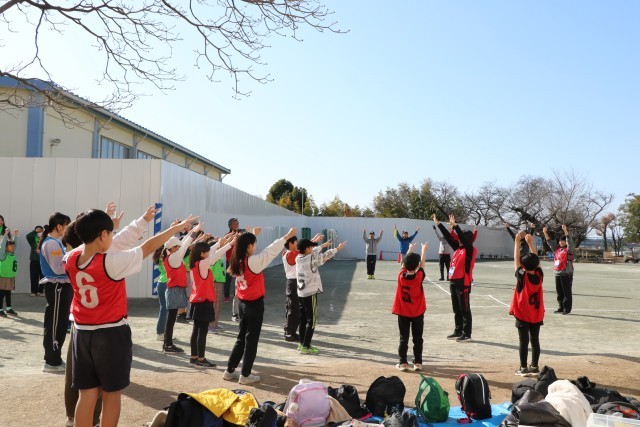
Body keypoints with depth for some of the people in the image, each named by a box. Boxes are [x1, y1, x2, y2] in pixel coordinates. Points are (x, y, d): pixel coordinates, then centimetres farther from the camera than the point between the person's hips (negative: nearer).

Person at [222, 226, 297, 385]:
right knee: (251, 339, 4)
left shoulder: (237, 261, 0)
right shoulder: (252, 261, -20)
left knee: (241, 338, 18)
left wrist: (254, 234, 30)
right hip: (255, 304, -7)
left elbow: (246, 244, 19)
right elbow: (271, 251, -17)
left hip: (242, 303, 8)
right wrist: (287, 236, -10)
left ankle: (230, 371, 23)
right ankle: (245, 375, 11)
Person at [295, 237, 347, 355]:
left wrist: (324, 245, 31)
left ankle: (302, 344, 25)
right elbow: (325, 256, -6)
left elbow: (313, 252, 19)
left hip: (301, 293, 8)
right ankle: (306, 347, -2)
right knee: (311, 321, -1)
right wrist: (338, 248, 9)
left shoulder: (298, 258, 3)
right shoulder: (311, 259, -18)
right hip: (310, 294, -8)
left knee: (303, 320, 16)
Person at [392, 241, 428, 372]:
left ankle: (403, 363, 8)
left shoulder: (401, 276, -11)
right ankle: (418, 363, 14)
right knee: (418, 338, 10)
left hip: (402, 313, 1)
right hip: (417, 313, -1)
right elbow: (422, 263, 2)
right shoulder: (419, 277, -15)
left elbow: (404, 263, 6)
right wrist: (424, 250, 18)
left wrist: (410, 249, 20)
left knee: (404, 338, 7)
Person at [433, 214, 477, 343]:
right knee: (456, 309, 15)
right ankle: (458, 331, 24)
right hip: (453, 282, 8)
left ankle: (467, 334, 6)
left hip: (463, 283, -8)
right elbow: (449, 237, 12)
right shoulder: (458, 248, 11)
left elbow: (463, 238, -23)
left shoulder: (470, 250, -8)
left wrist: (455, 225, -29)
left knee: (464, 310, -1)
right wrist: (438, 224, 11)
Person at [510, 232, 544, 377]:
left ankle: (523, 368, 4)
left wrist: (518, 241, -5)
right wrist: (530, 242, 6)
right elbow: (536, 260, 5)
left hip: (522, 315, -4)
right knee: (535, 340, 10)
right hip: (537, 315, 4)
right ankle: (534, 367, 16)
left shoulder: (522, 276, -15)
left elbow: (516, 259, -9)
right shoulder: (539, 275, -6)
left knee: (523, 341, 0)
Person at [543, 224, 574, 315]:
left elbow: (569, 241, -20)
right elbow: (550, 242, 18)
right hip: (558, 274, 7)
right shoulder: (557, 249, 13)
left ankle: (567, 309, 3)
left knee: (567, 292, -1)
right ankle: (561, 308, 20)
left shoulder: (568, 249, -5)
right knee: (559, 293, 12)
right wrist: (545, 233, 10)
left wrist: (565, 231, -30)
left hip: (566, 274, -7)